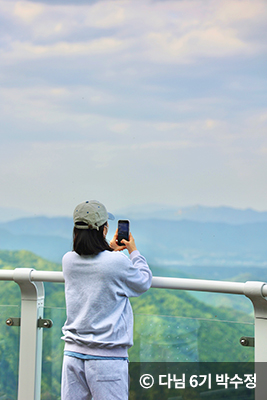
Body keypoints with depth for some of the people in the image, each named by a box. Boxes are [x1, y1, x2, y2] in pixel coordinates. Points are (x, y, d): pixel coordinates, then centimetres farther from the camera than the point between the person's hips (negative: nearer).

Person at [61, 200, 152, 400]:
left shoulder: (68, 261, 2)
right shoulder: (118, 262, -13)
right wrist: (134, 252, 19)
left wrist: (110, 250, 31)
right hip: (107, 357, -5)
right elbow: (144, 282, 7)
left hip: (73, 352, 5)